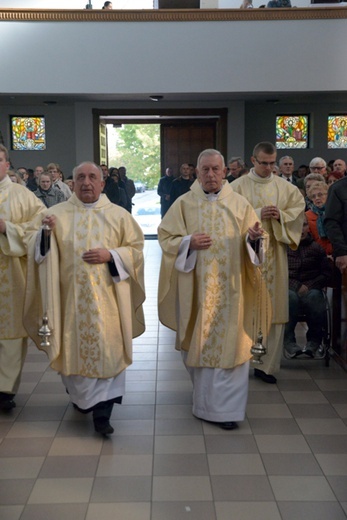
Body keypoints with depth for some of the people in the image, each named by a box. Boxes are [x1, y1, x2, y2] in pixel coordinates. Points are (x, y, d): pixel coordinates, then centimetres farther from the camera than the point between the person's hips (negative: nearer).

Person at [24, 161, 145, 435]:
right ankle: (80, 396, 35)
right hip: (71, 296, 1)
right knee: (74, 348, 9)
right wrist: (44, 233, -19)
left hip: (107, 297, 0)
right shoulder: (56, 213, 5)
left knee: (108, 350, -3)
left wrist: (110, 255, -12)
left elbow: (136, 248, 5)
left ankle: (102, 411, 4)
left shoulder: (119, 215, 4)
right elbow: (37, 251, 2)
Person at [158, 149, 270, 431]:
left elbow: (253, 242, 7)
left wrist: (255, 237, -16)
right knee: (199, 342, 9)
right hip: (196, 288, 0)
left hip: (229, 288, 0)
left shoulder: (240, 204, 5)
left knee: (228, 343, 0)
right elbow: (166, 237, 2)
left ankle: (226, 407, 10)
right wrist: (189, 243, -16)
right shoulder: (184, 203, 3)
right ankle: (204, 395, 31)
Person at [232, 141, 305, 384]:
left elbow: (299, 207, 9)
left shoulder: (284, 186, 8)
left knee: (274, 307, 2)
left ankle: (267, 364, 10)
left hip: (275, 253, 3)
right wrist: (258, 214, -17)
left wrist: (281, 215, -9)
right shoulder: (239, 186, -1)